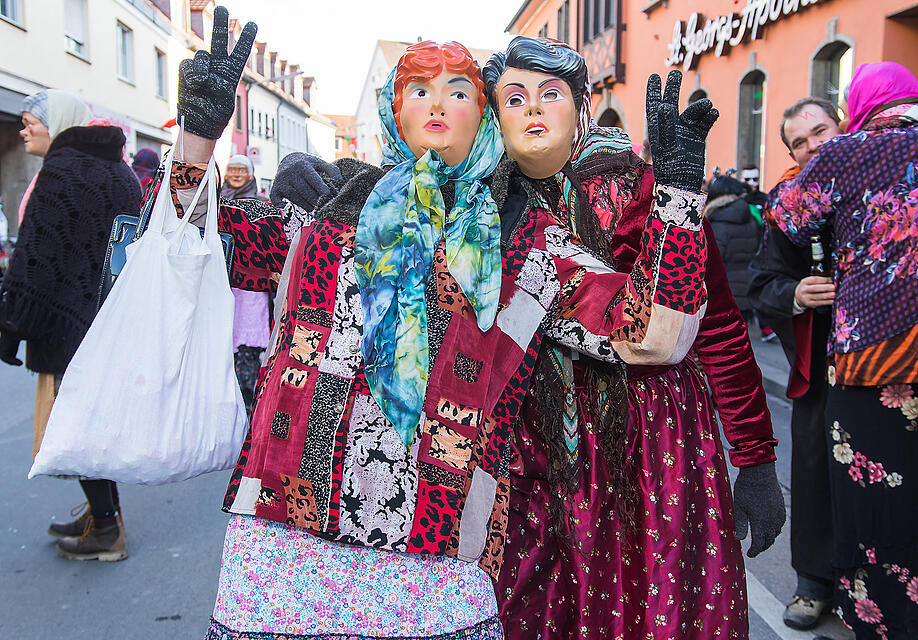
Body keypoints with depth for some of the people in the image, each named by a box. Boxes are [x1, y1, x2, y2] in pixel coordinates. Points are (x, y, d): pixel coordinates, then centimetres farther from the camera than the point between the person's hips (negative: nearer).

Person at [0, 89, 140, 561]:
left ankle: (105, 532, 9)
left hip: (70, 319, -9)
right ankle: (102, 513, 29)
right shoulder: (119, 172, 13)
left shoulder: (60, 169, -12)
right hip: (115, 320, 9)